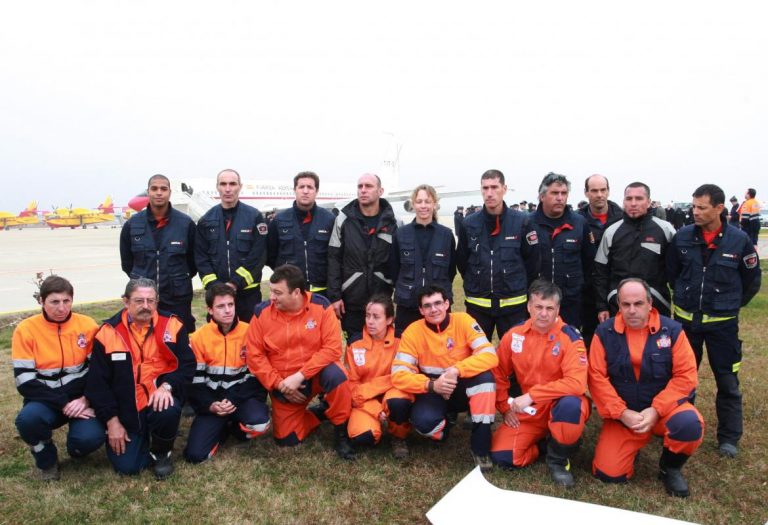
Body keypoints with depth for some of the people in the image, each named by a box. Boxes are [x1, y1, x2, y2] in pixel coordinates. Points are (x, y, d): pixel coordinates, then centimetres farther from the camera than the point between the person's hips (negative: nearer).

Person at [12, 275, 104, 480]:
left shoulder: (88, 325, -5)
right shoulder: (26, 330, -8)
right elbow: (25, 382, -12)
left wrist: (86, 399, -16)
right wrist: (63, 403, -21)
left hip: (81, 400, 0)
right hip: (46, 401, 0)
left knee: (90, 438, -28)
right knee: (27, 419, -34)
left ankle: (76, 446, 13)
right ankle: (46, 459, 0)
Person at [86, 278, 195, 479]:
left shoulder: (171, 325, -8)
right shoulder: (108, 332, -7)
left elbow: (187, 364, -5)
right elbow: (98, 382, -2)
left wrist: (167, 386, -25)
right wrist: (111, 420, -6)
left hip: (159, 398, 0)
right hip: (126, 409, 1)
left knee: (168, 412, -35)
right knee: (127, 466, -8)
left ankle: (161, 452, -1)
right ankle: (143, 438, 26)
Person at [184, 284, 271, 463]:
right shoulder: (198, 338, -1)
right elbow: (195, 380, 0)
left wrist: (234, 401, -15)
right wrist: (211, 405, -16)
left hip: (244, 396, -1)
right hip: (213, 401, 1)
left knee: (259, 423, -34)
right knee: (195, 454, -16)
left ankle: (233, 427, 3)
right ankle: (222, 428, 16)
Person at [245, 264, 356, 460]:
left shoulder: (320, 305, -18)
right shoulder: (262, 312, -12)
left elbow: (332, 348, -20)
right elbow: (254, 355, -6)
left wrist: (300, 376, -26)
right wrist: (278, 383, -15)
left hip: (315, 372, -2)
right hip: (283, 382, 2)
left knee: (335, 375, -35)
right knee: (286, 439, -2)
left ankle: (341, 433, -12)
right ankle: (320, 413, 27)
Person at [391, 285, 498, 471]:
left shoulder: (463, 320, -13)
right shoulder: (413, 332, -13)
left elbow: (490, 356, -23)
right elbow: (399, 374, -19)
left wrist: (456, 370, -37)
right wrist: (431, 385, -34)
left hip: (463, 389, 1)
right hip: (434, 392, 0)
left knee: (484, 375, -31)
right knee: (423, 420, -32)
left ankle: (480, 446, -19)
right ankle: (443, 426, 8)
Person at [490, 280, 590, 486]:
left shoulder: (570, 338, -17)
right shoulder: (513, 335, -5)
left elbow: (576, 383, -28)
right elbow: (499, 373, 7)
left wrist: (532, 395, -28)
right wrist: (505, 407, -1)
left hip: (559, 405, -3)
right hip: (526, 410, 3)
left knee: (571, 405, -38)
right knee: (501, 456, -15)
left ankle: (558, 459, -9)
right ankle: (542, 440, 15)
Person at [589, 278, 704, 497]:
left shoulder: (672, 330, -6)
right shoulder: (604, 332, -6)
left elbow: (686, 376, -10)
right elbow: (597, 377, -8)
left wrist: (655, 410, -19)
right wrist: (622, 413, -17)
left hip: (664, 407, 0)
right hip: (622, 415, 1)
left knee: (689, 424, -34)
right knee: (608, 473, -10)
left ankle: (670, 468, 0)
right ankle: (634, 445, 25)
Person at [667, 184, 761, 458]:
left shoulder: (739, 240, -10)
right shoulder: (682, 237, -6)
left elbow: (752, 280, 3)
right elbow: (671, 272, 10)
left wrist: (730, 305, 8)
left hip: (722, 323, -2)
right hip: (686, 320, 2)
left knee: (727, 381, 7)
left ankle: (729, 437, 21)